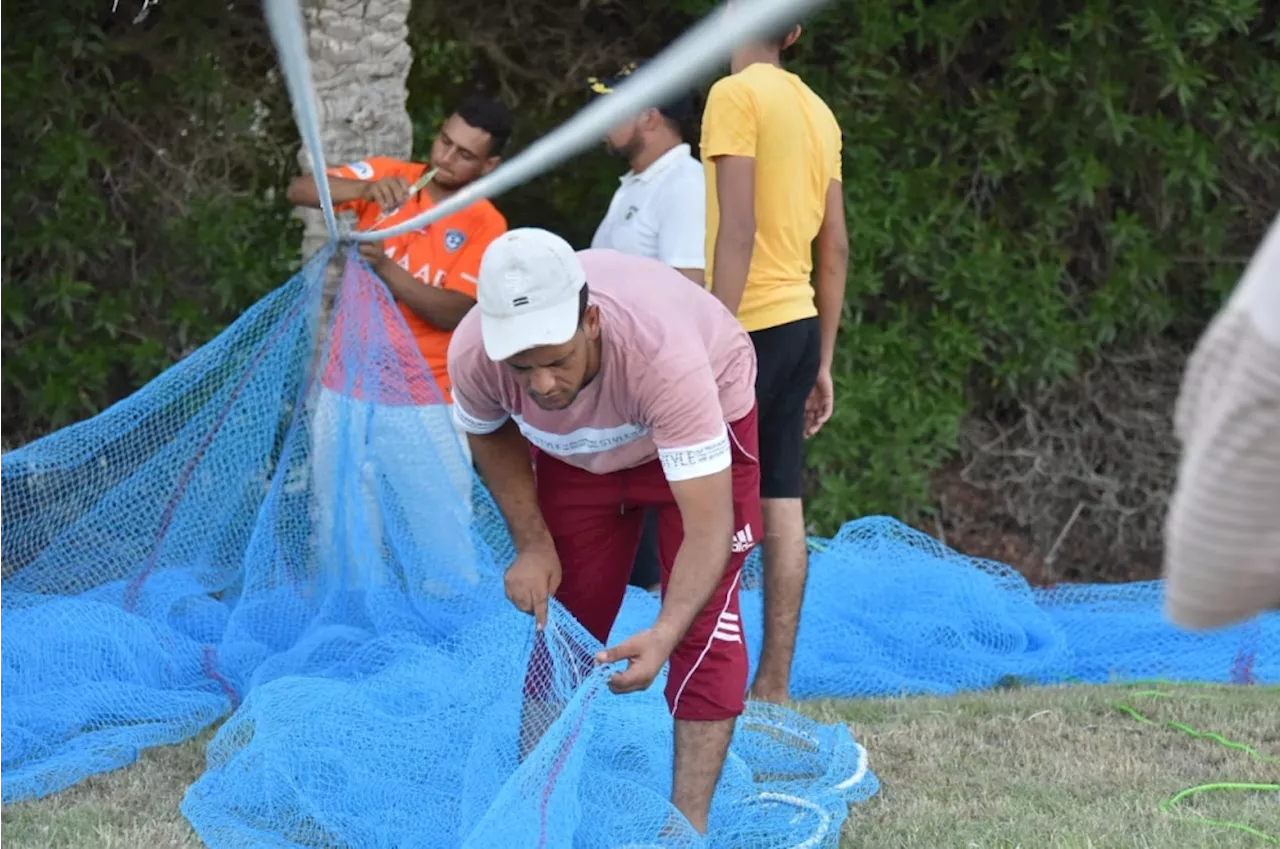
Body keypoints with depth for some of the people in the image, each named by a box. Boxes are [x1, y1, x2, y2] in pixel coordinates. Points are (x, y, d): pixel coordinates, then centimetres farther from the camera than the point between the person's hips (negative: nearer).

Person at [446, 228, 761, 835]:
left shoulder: (662, 352, -47)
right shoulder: (473, 353, -34)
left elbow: (708, 527, -47)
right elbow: (491, 437, -6)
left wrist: (664, 637, -60)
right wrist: (532, 545, -14)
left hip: (703, 418, -3)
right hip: (572, 447, 4)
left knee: (704, 617, -15)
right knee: (555, 616, 2)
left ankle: (687, 822, -12)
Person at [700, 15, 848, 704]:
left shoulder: (736, 94, -9)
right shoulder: (818, 111, 14)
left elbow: (737, 231, -17)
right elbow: (835, 249, 15)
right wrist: (823, 362, 19)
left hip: (751, 326, -8)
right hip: (800, 324, 8)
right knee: (782, 506, 7)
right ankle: (774, 685, 8)